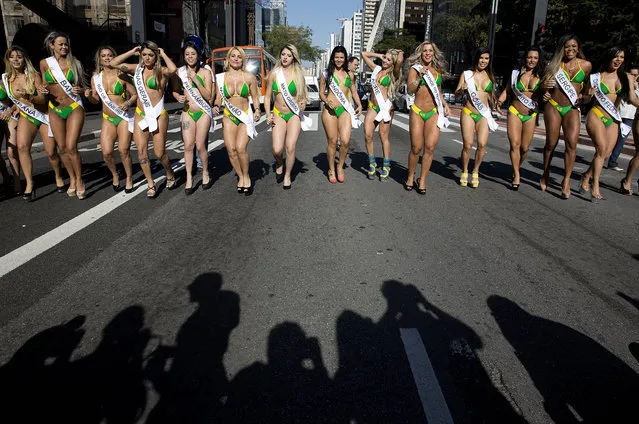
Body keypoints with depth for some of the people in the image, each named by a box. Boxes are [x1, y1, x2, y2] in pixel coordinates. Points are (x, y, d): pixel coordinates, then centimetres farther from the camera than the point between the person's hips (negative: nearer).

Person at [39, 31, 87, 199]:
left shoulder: (74, 63, 1)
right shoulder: (44, 63, 4)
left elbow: (83, 86, 8)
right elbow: (46, 85, 16)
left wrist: (80, 90, -14)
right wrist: (42, 89, -7)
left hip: (74, 108, -3)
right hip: (55, 110, 3)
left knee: (71, 147, -11)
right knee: (62, 148, 6)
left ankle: (79, 181, 3)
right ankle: (72, 180, 21)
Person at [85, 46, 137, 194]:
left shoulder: (122, 75, -4)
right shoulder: (96, 78, 5)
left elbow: (135, 95, 0)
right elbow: (95, 100, 13)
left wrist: (128, 103, -19)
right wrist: (89, 96, -8)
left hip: (124, 117, -3)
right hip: (107, 119, 3)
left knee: (123, 150, -8)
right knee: (106, 152, -8)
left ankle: (129, 179, 12)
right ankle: (115, 175, 20)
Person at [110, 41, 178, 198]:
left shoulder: (161, 71, -5)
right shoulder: (137, 69, 9)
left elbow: (173, 69, -29)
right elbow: (113, 64, 6)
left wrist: (163, 54, -11)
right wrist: (132, 52, 5)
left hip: (158, 115, -4)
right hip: (140, 114, 4)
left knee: (159, 153, -3)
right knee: (141, 151, -2)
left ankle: (170, 176, 25)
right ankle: (151, 184, 10)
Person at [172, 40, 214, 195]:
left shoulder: (205, 72, -2)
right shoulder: (179, 72, 3)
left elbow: (208, 95, -7)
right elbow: (175, 90, 15)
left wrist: (196, 80, -17)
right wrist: (178, 97, -8)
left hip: (203, 112, -2)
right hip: (187, 112, 2)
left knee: (200, 145, -6)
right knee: (188, 145, -4)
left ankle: (205, 173, 16)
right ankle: (189, 178, 5)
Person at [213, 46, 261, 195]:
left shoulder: (249, 77, 1)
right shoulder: (220, 77, 4)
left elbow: (255, 97, 11)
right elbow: (218, 99, 11)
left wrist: (257, 110, -7)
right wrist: (216, 107, -10)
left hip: (245, 116, -2)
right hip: (228, 117, 2)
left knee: (240, 148, -21)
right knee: (231, 150, -10)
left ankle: (246, 177, 2)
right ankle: (240, 177, 12)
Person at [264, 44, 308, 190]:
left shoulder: (298, 74, 1)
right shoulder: (274, 74, 3)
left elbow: (303, 95, 11)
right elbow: (267, 96, 9)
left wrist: (303, 104, -10)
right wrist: (268, 115, -1)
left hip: (294, 115, -1)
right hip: (278, 114, 1)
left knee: (290, 147, -11)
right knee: (277, 149, -12)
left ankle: (287, 175, 12)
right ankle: (279, 165, 24)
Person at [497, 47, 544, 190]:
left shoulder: (541, 76, 5)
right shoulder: (516, 74, 6)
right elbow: (507, 90, 9)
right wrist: (499, 101, -9)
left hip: (531, 115, 1)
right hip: (514, 112, -1)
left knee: (525, 148, 2)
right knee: (515, 144, -11)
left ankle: (517, 168, 28)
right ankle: (516, 176, -6)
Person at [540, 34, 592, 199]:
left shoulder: (586, 65, 6)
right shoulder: (555, 64, 3)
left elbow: (587, 85, 21)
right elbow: (543, 83, 12)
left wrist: (582, 95, 3)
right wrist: (546, 90, -9)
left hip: (572, 108, 1)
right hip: (553, 106, 0)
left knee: (572, 142, -15)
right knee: (551, 143, 3)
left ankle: (566, 181, -11)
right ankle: (545, 175, 23)